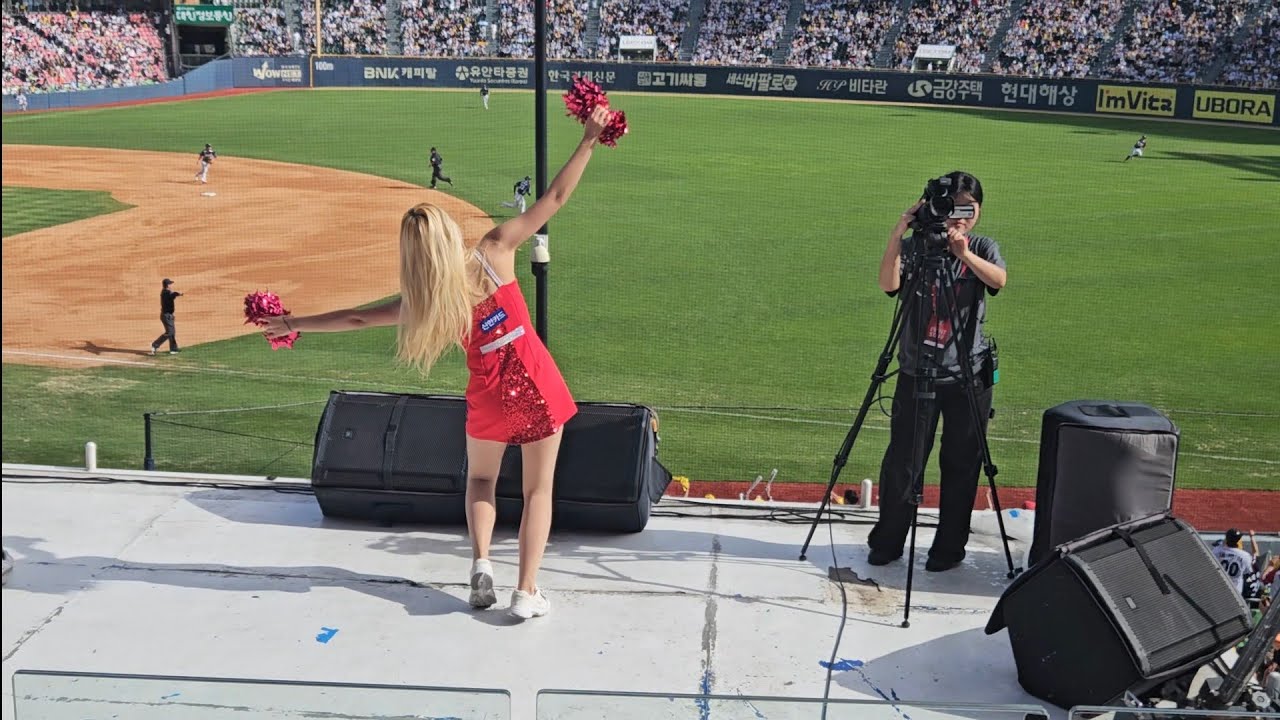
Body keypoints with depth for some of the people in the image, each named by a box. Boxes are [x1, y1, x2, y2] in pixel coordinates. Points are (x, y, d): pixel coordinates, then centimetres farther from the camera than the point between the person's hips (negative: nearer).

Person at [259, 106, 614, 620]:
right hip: (538, 386, -1)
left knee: (480, 478, 27)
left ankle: (481, 561, 7)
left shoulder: (421, 301, -6)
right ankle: (526, 592, 4)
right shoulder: (493, 253, -9)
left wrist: (296, 324, 12)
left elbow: (359, 317, 1)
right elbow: (555, 197, -8)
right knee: (538, 489, 10)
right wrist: (589, 139, -4)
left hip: (490, 398, 1)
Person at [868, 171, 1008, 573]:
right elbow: (889, 285, -18)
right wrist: (897, 235, -29)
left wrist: (965, 253, -37)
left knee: (961, 465, 7)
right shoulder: (915, 246, -1)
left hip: (968, 375, 0)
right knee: (901, 460, 5)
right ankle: (887, 542, 21)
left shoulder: (983, 249, 2)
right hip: (917, 371, 0)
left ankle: (950, 548, 21)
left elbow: (999, 279, -20)